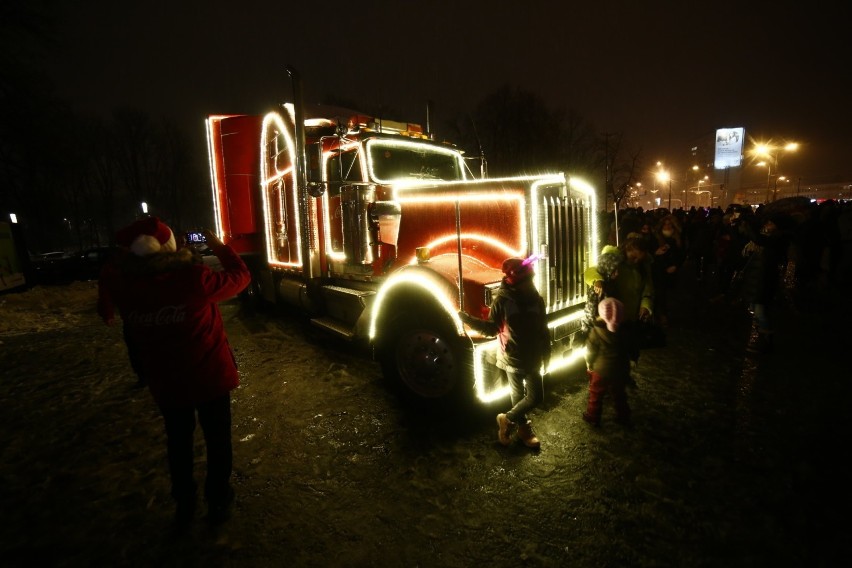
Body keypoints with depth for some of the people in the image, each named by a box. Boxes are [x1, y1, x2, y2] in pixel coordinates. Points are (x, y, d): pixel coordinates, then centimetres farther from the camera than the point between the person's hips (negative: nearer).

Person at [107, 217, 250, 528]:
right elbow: (241, 276, -10)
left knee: (178, 442, 23)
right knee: (217, 440, 17)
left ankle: (184, 505, 39)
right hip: (210, 376, -3)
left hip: (164, 381, 3)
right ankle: (218, 502, 32)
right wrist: (220, 247, 4)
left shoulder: (123, 286, -14)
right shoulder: (194, 278, -27)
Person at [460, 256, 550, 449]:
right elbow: (493, 328, -10)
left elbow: (543, 330, 5)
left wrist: (546, 354, 8)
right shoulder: (502, 299, -14)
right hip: (513, 359, -4)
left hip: (532, 358, 4)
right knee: (518, 395, 10)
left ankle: (507, 419, 28)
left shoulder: (536, 299, -3)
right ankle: (523, 429, 34)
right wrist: (469, 320, -22)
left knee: (536, 396, 7)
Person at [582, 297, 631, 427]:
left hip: (601, 369, -4)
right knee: (619, 394, 23)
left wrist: (589, 363, 4)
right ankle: (623, 417, 38)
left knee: (596, 394, 16)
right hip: (621, 369, 4)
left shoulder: (598, 331, -24)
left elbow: (591, 350, -12)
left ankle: (593, 417, 30)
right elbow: (632, 349, 3)